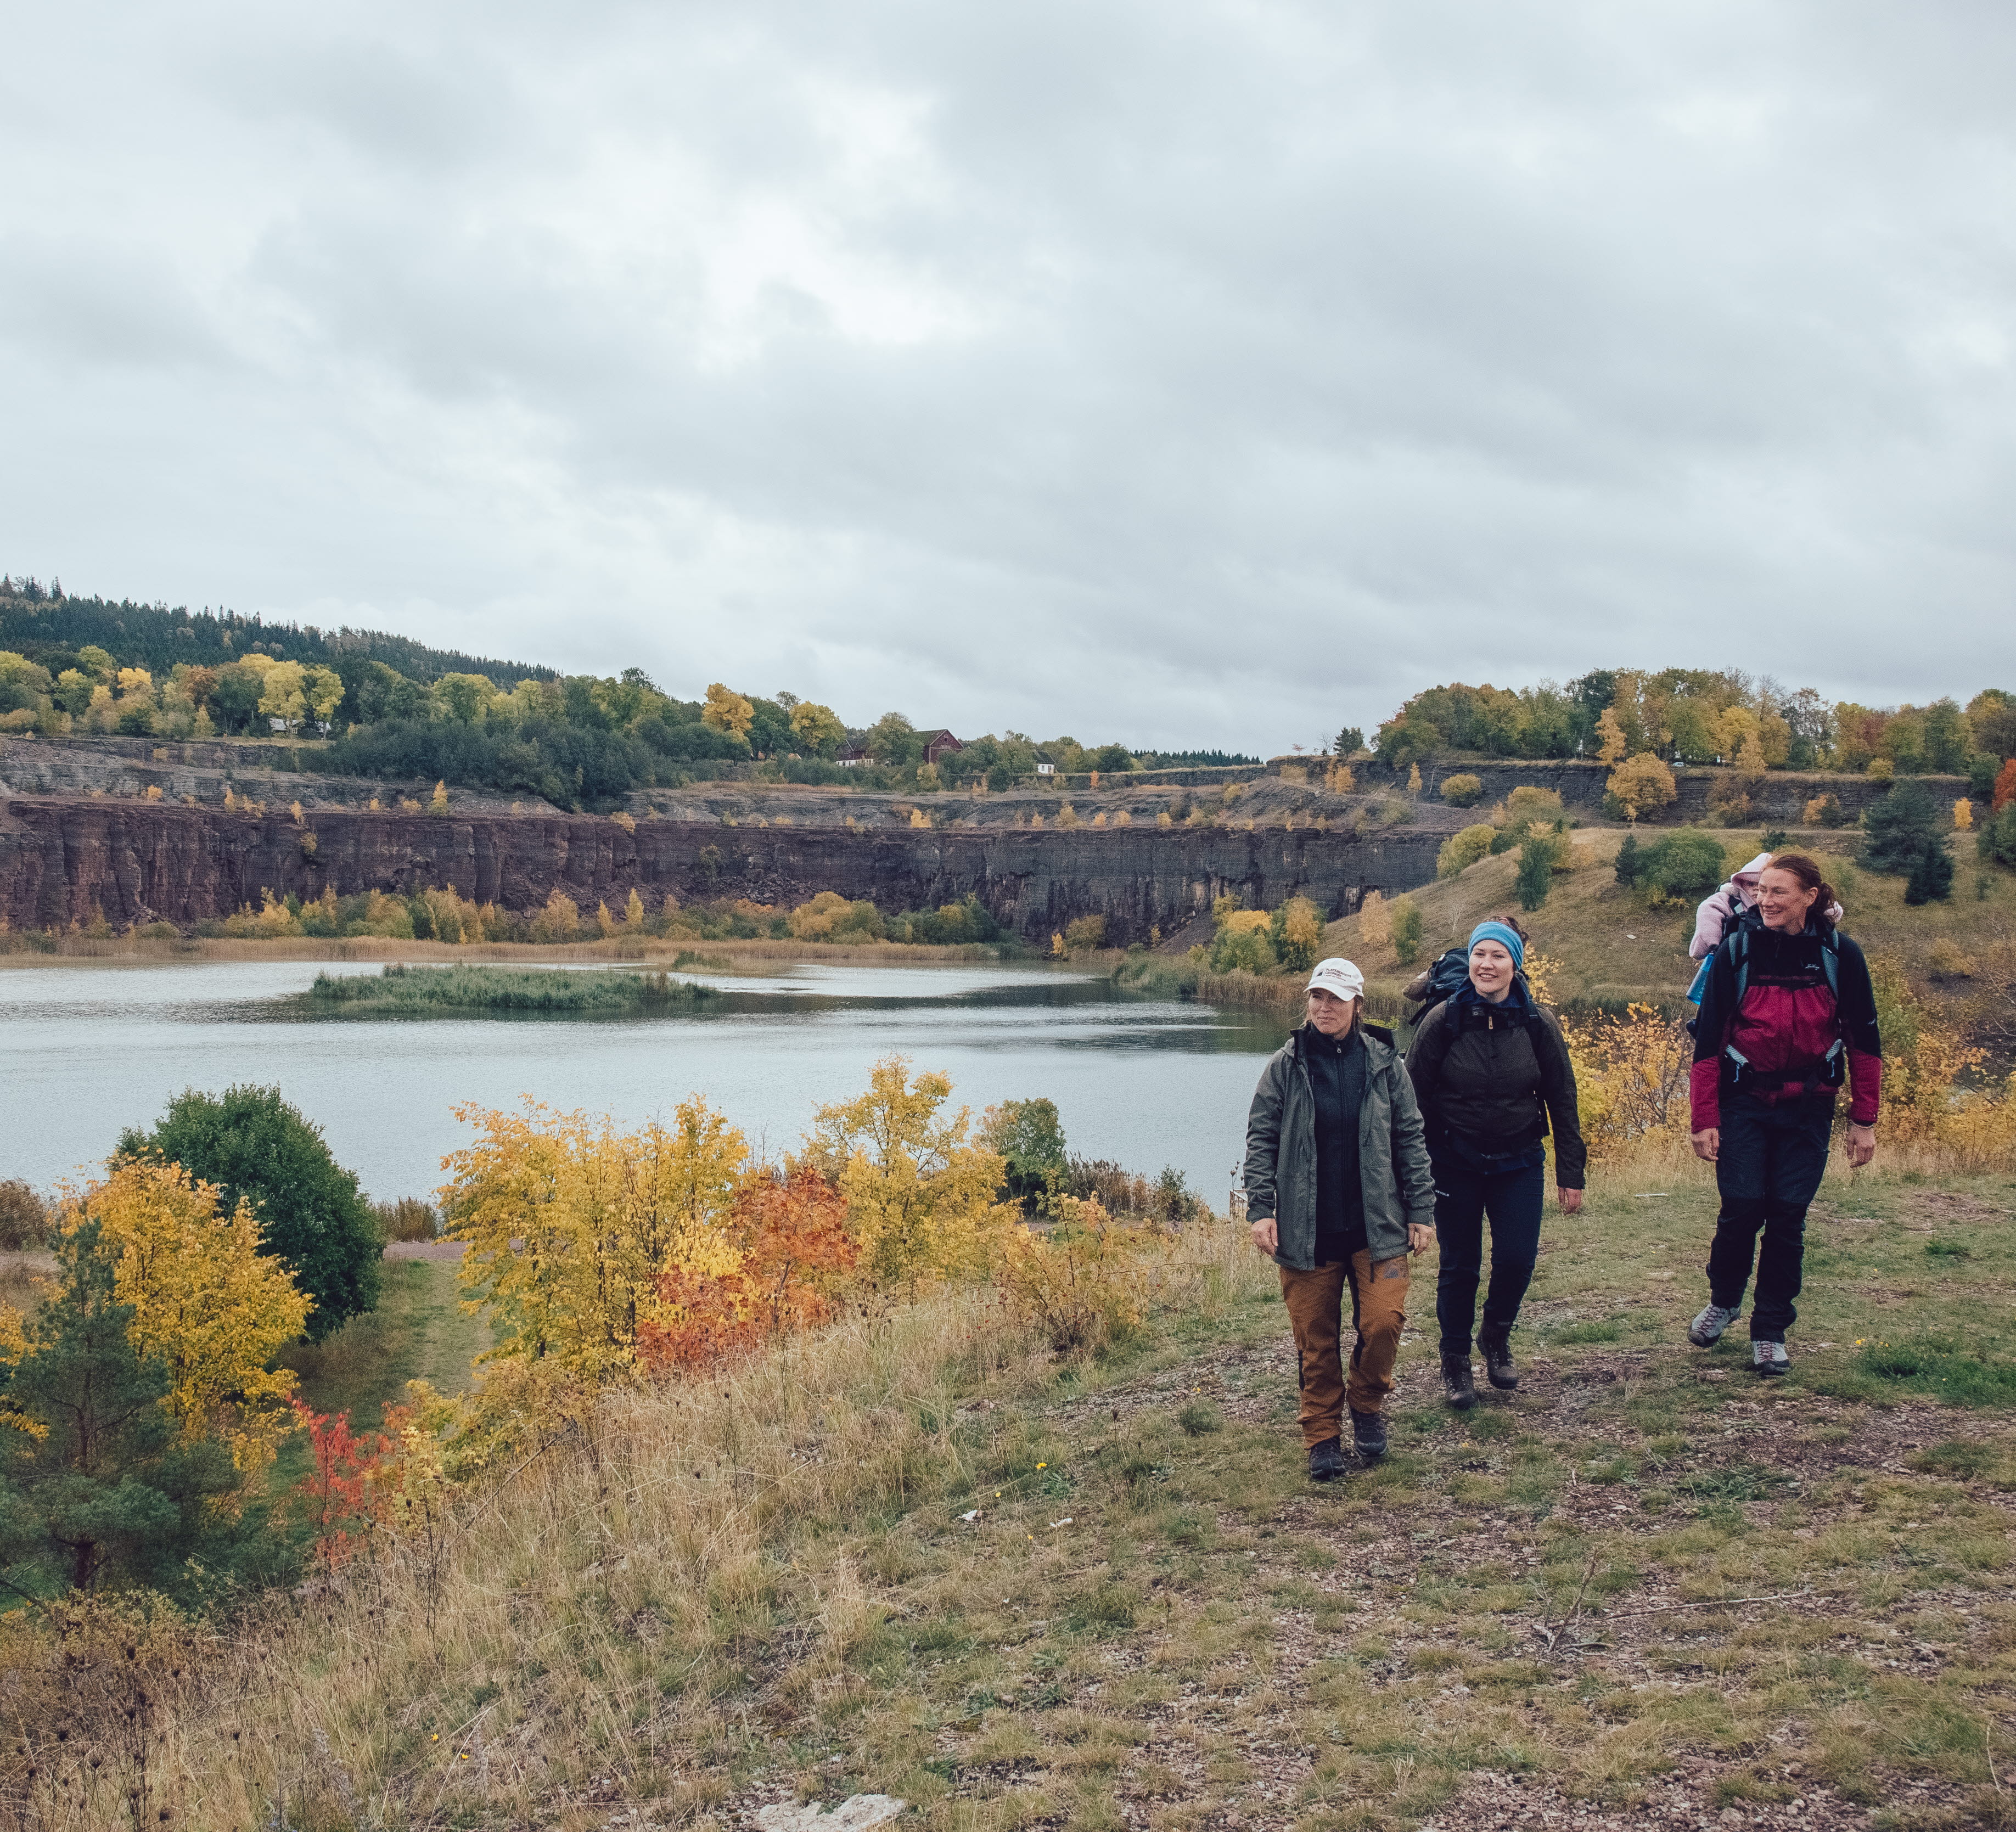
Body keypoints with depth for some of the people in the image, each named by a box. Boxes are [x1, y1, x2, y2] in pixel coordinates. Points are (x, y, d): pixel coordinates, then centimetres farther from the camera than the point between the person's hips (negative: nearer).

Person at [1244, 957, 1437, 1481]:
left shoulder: (1383, 1063, 3)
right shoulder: (1285, 1066, 2)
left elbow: (1410, 1138, 6)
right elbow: (1260, 1139, 3)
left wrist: (1421, 1211, 3)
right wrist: (1260, 1209, -6)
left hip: (1376, 1225, 0)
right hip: (1306, 1231, 0)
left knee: (1384, 1320, -12)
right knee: (1315, 1339, 4)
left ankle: (1367, 1404, 16)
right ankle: (1323, 1437, 19)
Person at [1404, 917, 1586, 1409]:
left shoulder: (1538, 1024, -4)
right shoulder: (1443, 1021, -8)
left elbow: (1562, 1101, 3)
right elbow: (1414, 1097, -2)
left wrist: (1571, 1173, 3)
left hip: (1519, 1163, 1)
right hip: (1455, 1164, -1)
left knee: (1517, 1259, -5)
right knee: (1459, 1266, 4)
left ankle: (1497, 1339, 24)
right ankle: (1456, 1362, 23)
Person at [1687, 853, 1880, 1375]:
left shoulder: (1840, 956, -3)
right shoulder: (1736, 953, -4)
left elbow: (1864, 1040, 3)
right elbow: (1707, 1040, -2)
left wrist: (1864, 1120, 1)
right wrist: (1705, 1119, -5)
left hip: (1808, 1109, 0)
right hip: (1744, 1105, 0)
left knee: (1788, 1214, 0)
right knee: (1741, 1207, -8)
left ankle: (1771, 1331, 14)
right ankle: (1724, 1299, 21)